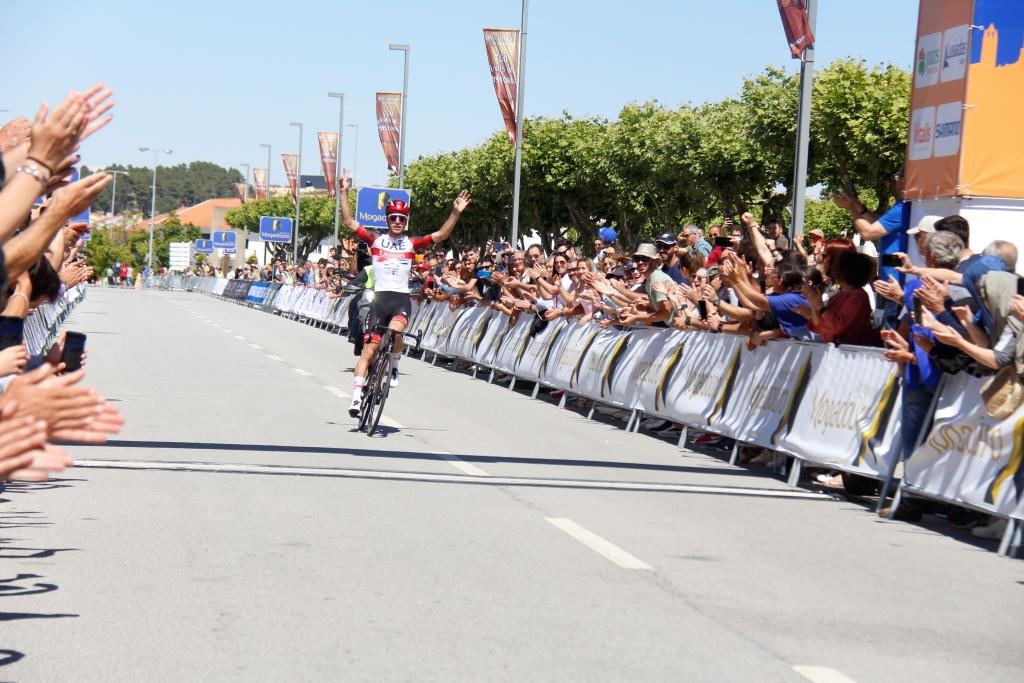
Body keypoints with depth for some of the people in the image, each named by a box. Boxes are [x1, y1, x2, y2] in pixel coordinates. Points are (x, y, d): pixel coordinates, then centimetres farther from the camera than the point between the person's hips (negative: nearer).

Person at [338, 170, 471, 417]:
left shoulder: (411, 243, 8)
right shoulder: (376, 240, 7)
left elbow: (440, 235, 2)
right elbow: (350, 222, 3)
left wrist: (455, 213, -10)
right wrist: (344, 193, -4)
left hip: (402, 299, -1)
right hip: (380, 299, 1)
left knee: (395, 331, -31)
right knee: (369, 349, -2)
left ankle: (394, 366, -2)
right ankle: (357, 395, 2)